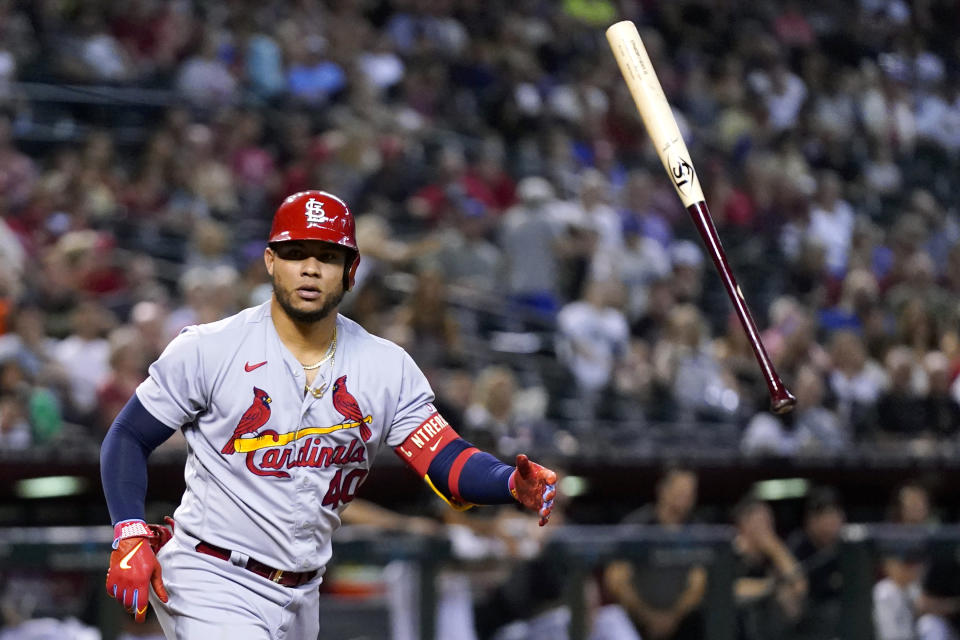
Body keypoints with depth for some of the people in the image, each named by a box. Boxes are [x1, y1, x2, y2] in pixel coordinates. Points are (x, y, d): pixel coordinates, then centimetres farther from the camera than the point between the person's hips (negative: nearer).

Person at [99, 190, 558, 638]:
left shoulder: (388, 368, 1)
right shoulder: (207, 350, -8)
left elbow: (449, 466, -6)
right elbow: (128, 439, -2)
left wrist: (514, 483, -26)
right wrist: (130, 536, -16)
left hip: (300, 598, 5)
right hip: (211, 583, -5)